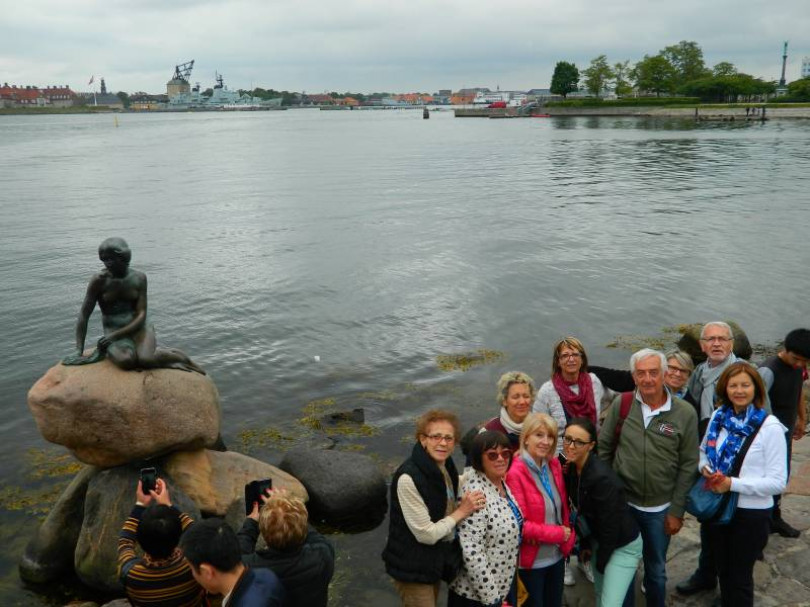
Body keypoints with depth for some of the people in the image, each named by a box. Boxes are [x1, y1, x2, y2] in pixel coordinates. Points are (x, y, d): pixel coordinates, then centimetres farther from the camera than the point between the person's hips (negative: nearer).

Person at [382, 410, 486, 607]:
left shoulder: (445, 466, -2)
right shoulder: (409, 478, -28)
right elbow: (426, 534, -25)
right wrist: (462, 512, -18)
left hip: (436, 559, 8)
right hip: (413, 567, -8)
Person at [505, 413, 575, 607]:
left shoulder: (554, 465, 0)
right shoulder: (515, 473, -21)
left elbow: (562, 506, 10)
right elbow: (518, 523, -21)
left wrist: (568, 537, -3)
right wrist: (557, 534, -17)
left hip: (556, 555, 7)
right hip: (530, 560, -6)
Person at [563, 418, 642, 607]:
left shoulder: (602, 478, -32)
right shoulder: (570, 468, -8)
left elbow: (611, 526, -24)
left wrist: (601, 562, -12)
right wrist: (585, 544, 7)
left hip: (622, 546, -8)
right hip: (599, 541, 8)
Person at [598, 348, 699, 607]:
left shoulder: (685, 413, -11)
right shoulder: (620, 405, -8)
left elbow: (688, 466, -7)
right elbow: (603, 448, 1)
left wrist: (676, 511, -6)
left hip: (660, 509, 0)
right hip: (622, 503, 1)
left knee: (656, 569, 18)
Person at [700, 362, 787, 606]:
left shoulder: (770, 427, -17)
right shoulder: (718, 416, -2)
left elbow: (777, 482, -18)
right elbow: (703, 450, 12)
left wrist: (733, 484, -25)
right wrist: (705, 467, -9)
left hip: (751, 514, -5)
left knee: (739, 577, 13)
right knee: (722, 569, 23)